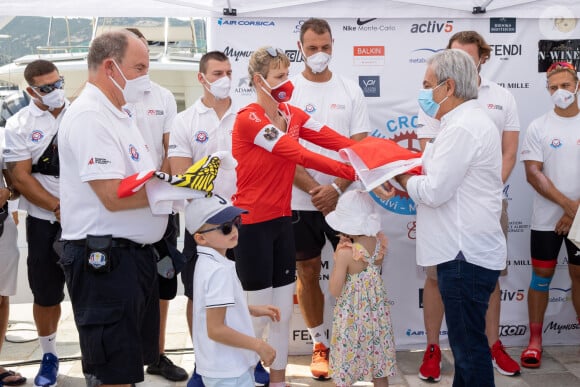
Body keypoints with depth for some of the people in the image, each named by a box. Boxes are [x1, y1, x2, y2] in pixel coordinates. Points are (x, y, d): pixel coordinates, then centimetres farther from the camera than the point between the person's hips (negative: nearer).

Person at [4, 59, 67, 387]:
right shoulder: (19, 124, 0)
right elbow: (20, 177, -5)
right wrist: (58, 207, -14)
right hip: (45, 221, 0)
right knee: (46, 294, 8)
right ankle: (49, 356, 26)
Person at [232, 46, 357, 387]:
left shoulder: (293, 115, 8)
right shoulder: (248, 119, -16)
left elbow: (339, 141, -4)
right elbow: (299, 155, -23)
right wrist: (353, 174, -27)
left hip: (282, 222, 7)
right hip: (252, 225, -7)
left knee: (284, 312, 13)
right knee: (259, 314, 2)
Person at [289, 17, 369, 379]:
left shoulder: (350, 89, 3)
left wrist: (335, 189, -14)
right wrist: (313, 189, -15)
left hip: (344, 197, 1)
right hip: (301, 199, 0)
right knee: (308, 271, 7)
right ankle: (320, 343, 22)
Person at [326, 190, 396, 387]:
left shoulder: (345, 253, -24)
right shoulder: (379, 243, -7)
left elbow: (335, 291, -16)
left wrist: (338, 257, -11)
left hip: (352, 317, -6)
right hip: (377, 312, 6)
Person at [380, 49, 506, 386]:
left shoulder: (462, 128, -18)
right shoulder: (471, 121, 16)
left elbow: (434, 192, -19)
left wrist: (401, 177, -2)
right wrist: (412, 181, 6)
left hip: (466, 256, -11)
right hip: (466, 250, 11)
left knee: (469, 346, -1)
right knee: (466, 342, 18)